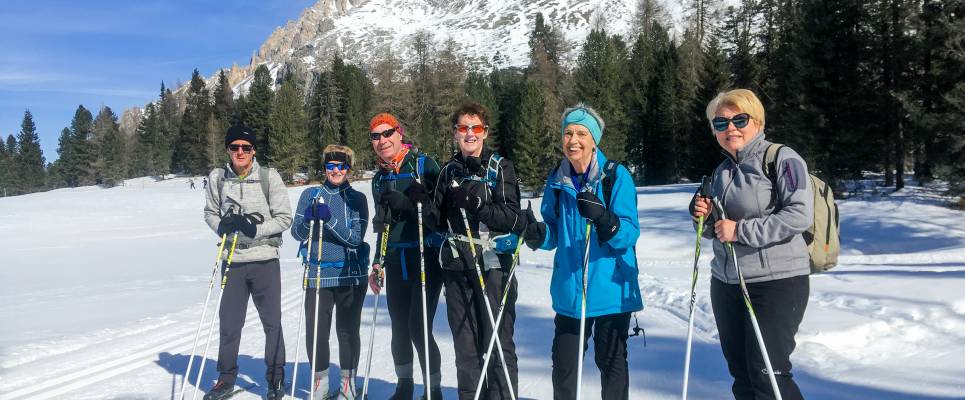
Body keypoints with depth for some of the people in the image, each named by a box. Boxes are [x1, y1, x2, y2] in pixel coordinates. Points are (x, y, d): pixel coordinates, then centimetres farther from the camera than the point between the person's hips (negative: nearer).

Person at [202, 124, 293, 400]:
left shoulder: (269, 177, -5)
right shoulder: (217, 178, 2)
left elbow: (284, 218, -5)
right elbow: (211, 213, 12)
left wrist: (255, 228, -17)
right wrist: (225, 226, -8)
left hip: (265, 260, -2)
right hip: (232, 261, 2)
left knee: (272, 322, 6)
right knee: (229, 322, 10)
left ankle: (276, 377, 21)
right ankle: (226, 378, 27)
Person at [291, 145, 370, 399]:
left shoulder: (357, 198, 2)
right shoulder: (310, 195, 9)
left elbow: (355, 238, -7)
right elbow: (297, 233, 4)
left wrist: (329, 219, -20)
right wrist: (308, 219, -17)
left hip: (350, 275, -1)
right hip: (317, 275, 2)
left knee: (347, 330, 3)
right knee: (315, 330, -1)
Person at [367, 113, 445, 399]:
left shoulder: (423, 165, -4)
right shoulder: (380, 178, 14)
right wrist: (377, 263, 18)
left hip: (427, 257, -6)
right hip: (396, 261, 6)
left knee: (419, 327, -10)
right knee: (400, 327, 11)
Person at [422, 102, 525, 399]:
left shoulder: (500, 167, -1)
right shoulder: (449, 171, 13)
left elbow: (513, 219, -9)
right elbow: (439, 222, 14)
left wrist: (479, 204, -22)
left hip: (494, 265, -4)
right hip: (457, 266, 5)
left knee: (498, 344, -3)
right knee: (465, 346, 10)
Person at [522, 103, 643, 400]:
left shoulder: (617, 176, -10)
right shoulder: (557, 180, 3)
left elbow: (629, 234, -16)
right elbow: (554, 235, 10)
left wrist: (603, 219, -35)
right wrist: (538, 234, -12)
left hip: (611, 289, -3)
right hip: (569, 290, 4)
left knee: (611, 362, 11)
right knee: (563, 364, 12)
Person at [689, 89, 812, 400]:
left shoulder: (782, 159, -9)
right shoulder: (722, 171, 13)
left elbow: (800, 214, -21)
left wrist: (741, 231, -22)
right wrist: (705, 218, -2)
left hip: (776, 282, -7)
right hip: (726, 283, 7)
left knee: (768, 374, -5)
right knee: (741, 373, 14)